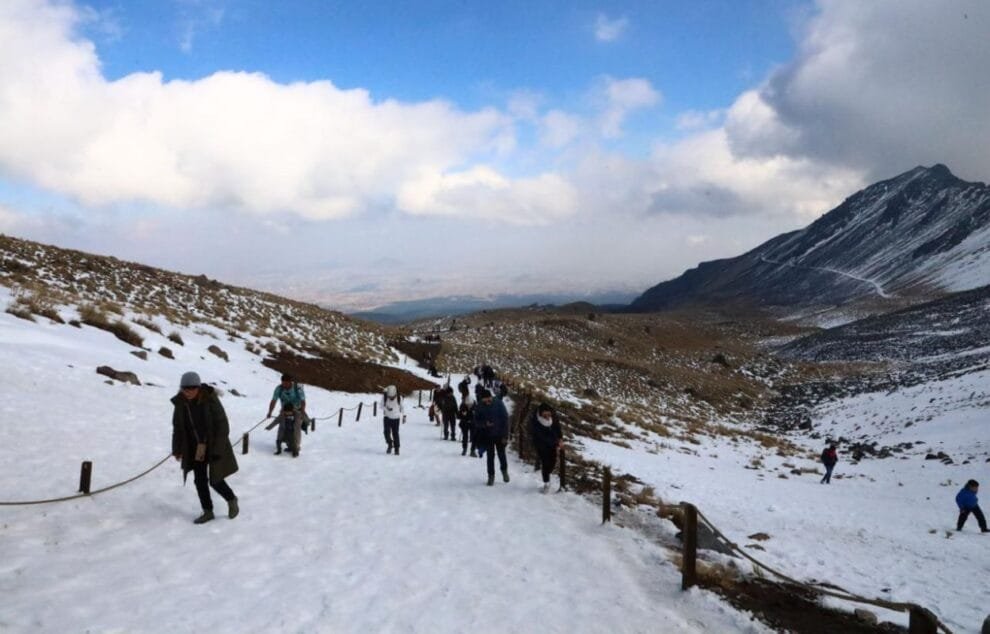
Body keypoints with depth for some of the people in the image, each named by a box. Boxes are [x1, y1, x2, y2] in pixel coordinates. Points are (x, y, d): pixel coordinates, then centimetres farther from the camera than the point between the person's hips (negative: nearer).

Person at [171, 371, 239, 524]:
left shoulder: (210, 399, -21)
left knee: (215, 480, -2)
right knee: (200, 480, 8)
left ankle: (232, 500, 25)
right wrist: (177, 449, 8)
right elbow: (178, 427, 7)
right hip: (195, 448, 5)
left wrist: (218, 449, -19)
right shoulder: (180, 403, -7)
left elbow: (222, 424, -17)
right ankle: (208, 511, 24)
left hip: (213, 446, -5)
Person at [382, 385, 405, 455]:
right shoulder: (384, 397, -12)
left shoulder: (399, 398, -11)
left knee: (395, 433, -3)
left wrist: (404, 415, 5)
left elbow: (402, 407, 5)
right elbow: (382, 406, -2)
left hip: (396, 418, 0)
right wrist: (386, 408, -24)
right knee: (387, 432, -13)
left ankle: (396, 449, 10)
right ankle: (390, 445, 11)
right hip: (387, 417, 0)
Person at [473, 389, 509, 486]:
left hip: (500, 435, -1)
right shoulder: (479, 407, -7)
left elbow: (505, 419, -9)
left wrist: (505, 436, -11)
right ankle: (491, 476, 16)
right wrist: (485, 424, -23)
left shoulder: (498, 404, -12)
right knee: (490, 456, 4)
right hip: (487, 436, 1)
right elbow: (476, 422, -2)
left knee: (502, 454, 8)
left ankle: (504, 470, 34)